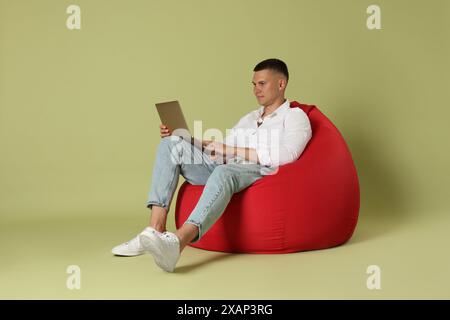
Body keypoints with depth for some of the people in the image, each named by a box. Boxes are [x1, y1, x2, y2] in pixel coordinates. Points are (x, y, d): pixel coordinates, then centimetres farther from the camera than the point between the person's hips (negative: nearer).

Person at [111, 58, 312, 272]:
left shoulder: (296, 116, 10)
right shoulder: (249, 118, 31)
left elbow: (284, 155, -9)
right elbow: (221, 154, 23)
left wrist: (230, 150, -11)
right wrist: (177, 138, 10)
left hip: (259, 173, -6)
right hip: (224, 168, 7)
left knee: (223, 172, -40)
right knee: (171, 144, -12)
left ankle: (177, 242, -60)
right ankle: (155, 229, -26)